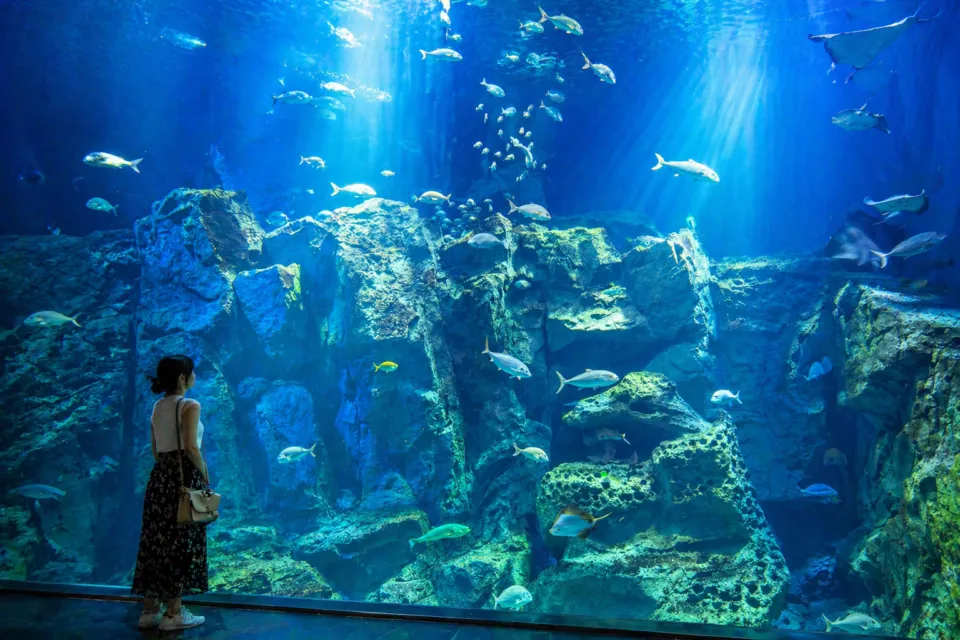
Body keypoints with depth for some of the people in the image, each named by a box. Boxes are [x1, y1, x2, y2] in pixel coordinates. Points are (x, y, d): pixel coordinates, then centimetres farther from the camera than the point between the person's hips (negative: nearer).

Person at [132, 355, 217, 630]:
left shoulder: (157, 407, 13)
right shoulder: (190, 406, -10)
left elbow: (155, 448, 14)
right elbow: (190, 447, -18)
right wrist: (205, 476, -9)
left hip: (160, 476, 8)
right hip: (184, 476, -7)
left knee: (156, 540, 10)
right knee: (180, 542, -2)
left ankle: (150, 610, 16)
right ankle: (173, 613, 3)